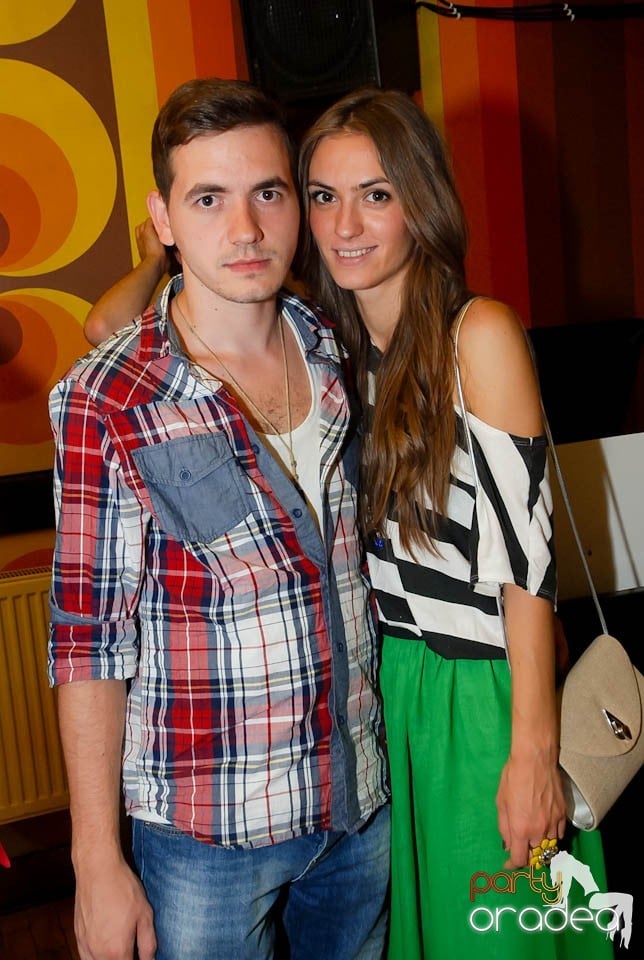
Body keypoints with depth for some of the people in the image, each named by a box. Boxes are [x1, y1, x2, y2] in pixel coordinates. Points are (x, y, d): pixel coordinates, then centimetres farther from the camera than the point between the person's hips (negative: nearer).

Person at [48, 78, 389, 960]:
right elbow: (90, 647, -12)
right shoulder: (106, 406, -16)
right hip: (207, 830, -4)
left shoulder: (338, 352, -2)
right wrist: (97, 864, -9)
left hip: (362, 795, 5)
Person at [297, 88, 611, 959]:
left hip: (484, 690, -5)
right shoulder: (336, 347, 4)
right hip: (385, 684, 6)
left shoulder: (480, 334, -14)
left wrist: (533, 750, -19)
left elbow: (526, 552, -17)